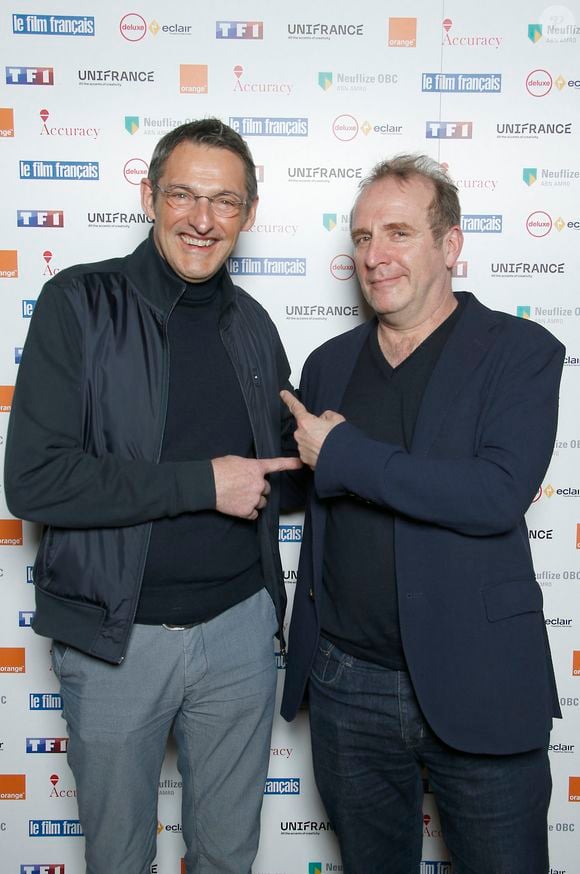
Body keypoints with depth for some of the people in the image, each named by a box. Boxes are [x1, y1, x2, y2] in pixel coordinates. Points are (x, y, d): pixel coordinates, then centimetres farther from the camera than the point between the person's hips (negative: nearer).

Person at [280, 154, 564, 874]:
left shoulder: (521, 351, -7)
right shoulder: (329, 363, 7)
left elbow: (498, 495, -22)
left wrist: (341, 453, -17)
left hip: (478, 689, -4)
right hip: (346, 685, 4)